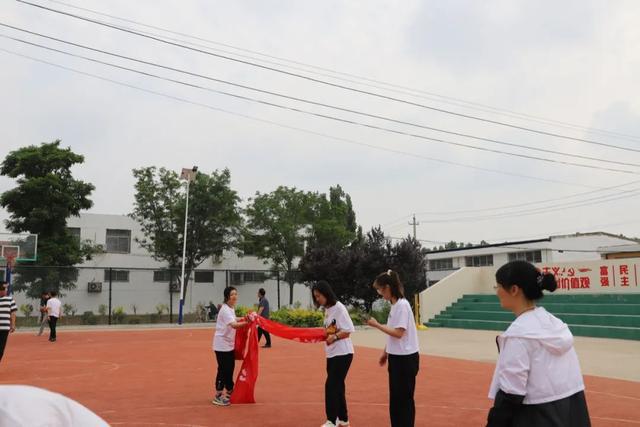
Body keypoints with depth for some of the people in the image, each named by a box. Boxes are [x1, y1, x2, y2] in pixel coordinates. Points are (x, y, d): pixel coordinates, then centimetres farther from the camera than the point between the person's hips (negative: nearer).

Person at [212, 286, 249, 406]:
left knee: (230, 369, 14)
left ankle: (229, 393, 25)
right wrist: (247, 322, -48)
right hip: (222, 345, -9)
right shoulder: (225, 309, -22)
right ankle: (218, 396, 5)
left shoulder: (231, 308, 7)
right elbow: (234, 325, -36)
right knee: (223, 370, -4)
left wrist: (244, 318, 8)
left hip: (230, 344, 9)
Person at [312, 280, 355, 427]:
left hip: (343, 353, -9)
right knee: (337, 386, 13)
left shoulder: (339, 308, -16)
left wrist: (334, 337, -26)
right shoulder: (327, 309, 10)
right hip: (332, 354, 9)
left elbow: (348, 330, -19)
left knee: (331, 385, -8)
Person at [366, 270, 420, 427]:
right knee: (395, 398, 14)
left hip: (406, 359, -9)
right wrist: (386, 352, 20)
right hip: (396, 357, 9)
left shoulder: (402, 305, -19)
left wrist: (377, 325, -18)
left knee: (405, 399, 0)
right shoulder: (394, 305, 9)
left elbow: (398, 333, -23)